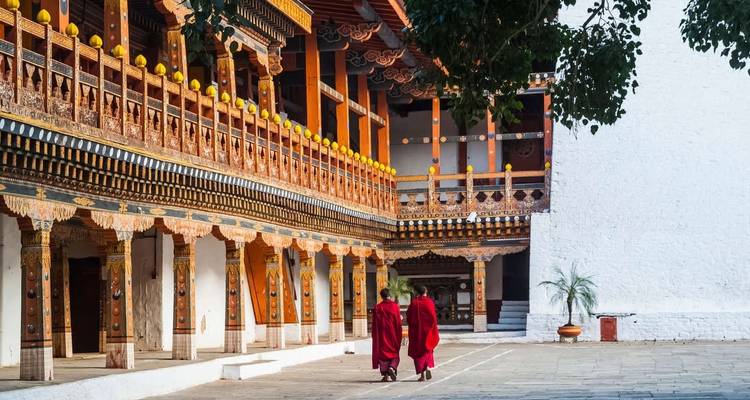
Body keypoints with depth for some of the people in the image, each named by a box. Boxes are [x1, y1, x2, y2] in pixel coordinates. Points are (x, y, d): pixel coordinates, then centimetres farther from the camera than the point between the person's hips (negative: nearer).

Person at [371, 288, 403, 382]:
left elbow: (374, 324, 0)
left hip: (381, 335, 1)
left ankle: (385, 375, 2)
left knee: (382, 352, 7)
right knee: (394, 352, 11)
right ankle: (392, 368, -14)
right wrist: (399, 335, 7)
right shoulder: (395, 306, -5)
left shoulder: (377, 308, -2)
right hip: (393, 334, -1)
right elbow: (399, 321, -3)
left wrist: (375, 337, 9)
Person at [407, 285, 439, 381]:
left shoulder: (413, 303, -3)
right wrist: (435, 331, 0)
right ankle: (428, 367, -6)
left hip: (416, 331, 0)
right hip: (427, 330, 0)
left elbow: (409, 318, -1)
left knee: (418, 352, 7)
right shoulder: (429, 302, -5)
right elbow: (433, 317, -9)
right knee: (427, 349, 17)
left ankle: (422, 374, 1)